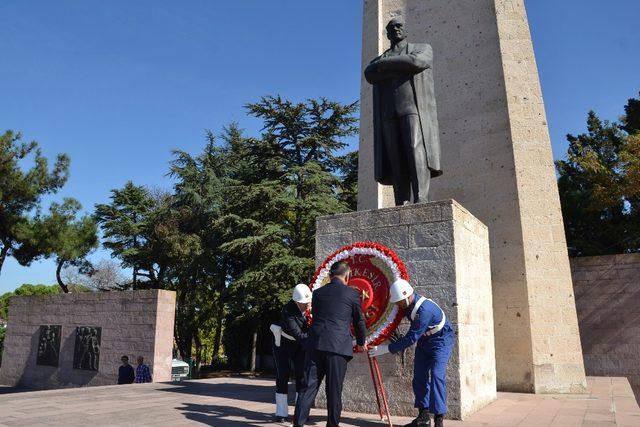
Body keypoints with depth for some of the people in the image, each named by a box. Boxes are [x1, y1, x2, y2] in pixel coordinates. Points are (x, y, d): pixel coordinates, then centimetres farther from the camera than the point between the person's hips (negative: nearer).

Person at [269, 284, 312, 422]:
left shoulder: (313, 306, -18)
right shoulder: (287, 311, -33)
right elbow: (298, 334, -39)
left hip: (300, 344, 4)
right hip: (283, 344, -4)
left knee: (302, 374, -2)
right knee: (282, 376, -2)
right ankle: (281, 412, 6)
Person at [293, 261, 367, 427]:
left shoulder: (318, 292, 12)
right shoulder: (352, 294, 3)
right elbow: (359, 321, 12)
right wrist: (361, 343, 28)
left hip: (315, 344, 3)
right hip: (338, 346, -3)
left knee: (309, 386, 5)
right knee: (334, 388, 7)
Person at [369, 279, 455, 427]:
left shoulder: (424, 310, -36)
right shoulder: (409, 304, -11)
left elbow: (411, 337, -35)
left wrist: (387, 348, -32)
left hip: (441, 341, -8)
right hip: (424, 340, 8)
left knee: (436, 376, -19)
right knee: (419, 377, 6)